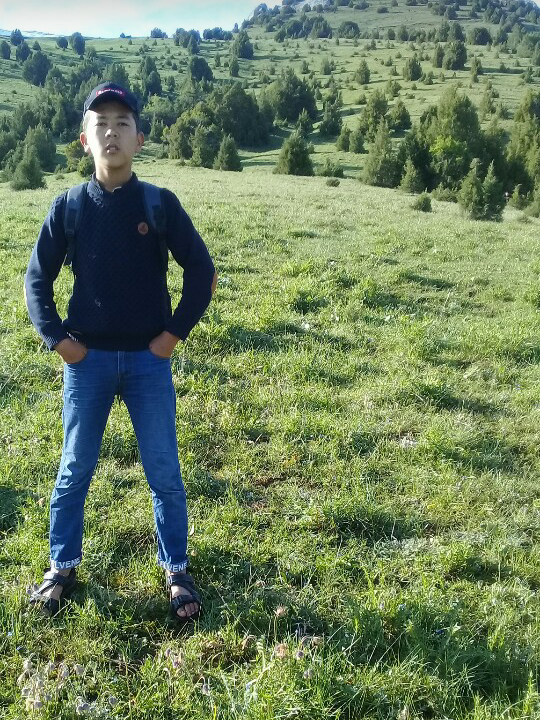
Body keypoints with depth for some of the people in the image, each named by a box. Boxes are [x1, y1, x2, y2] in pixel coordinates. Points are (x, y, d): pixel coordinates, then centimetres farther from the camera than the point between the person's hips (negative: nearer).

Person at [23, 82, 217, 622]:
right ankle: (62, 569, 30)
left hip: (149, 361, -1)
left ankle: (176, 573, 22)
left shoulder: (160, 204, -3)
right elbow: (36, 278, 6)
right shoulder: (68, 207, 0)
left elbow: (201, 270, 1)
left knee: (164, 472, 5)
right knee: (75, 470, 12)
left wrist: (175, 332, -4)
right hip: (87, 361, 1)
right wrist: (57, 338, -2)